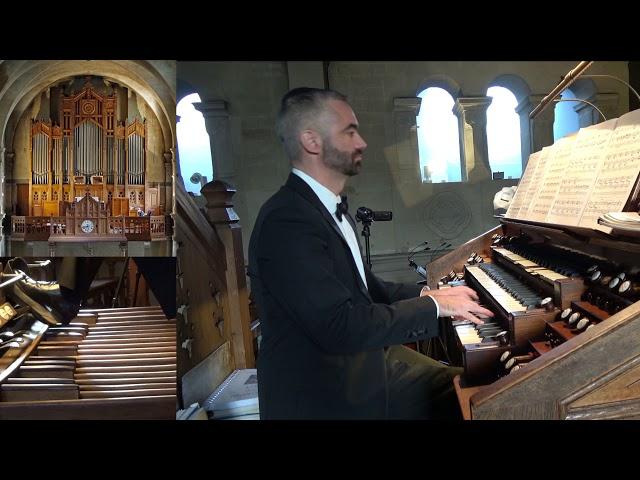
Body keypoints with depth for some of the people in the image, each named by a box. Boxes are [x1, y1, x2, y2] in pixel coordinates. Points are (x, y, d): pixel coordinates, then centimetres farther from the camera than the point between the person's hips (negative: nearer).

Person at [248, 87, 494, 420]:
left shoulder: (330, 207, 8)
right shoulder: (286, 221, -24)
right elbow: (341, 327, -28)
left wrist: (425, 294, 1)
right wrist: (433, 305, -17)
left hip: (365, 364, 8)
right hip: (326, 399, -8)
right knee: (466, 402, -5)